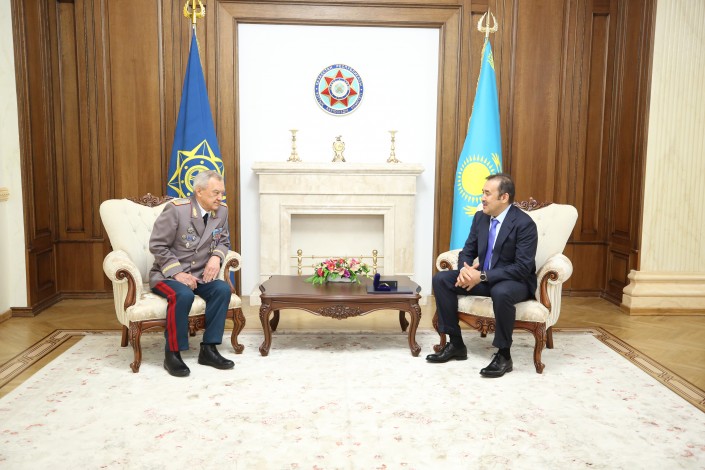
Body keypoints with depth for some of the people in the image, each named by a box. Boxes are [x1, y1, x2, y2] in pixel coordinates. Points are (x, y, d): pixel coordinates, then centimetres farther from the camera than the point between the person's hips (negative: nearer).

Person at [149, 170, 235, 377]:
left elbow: (223, 241, 12)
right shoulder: (176, 209, -16)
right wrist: (177, 273, -22)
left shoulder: (222, 211, -1)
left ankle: (208, 349, -13)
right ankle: (172, 354, -18)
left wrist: (216, 257, -11)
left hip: (199, 276, 5)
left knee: (223, 289, -23)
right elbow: (157, 245, -14)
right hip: (167, 275, -5)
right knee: (183, 295, -35)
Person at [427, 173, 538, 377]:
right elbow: (467, 251, 6)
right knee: (441, 279, -9)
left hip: (516, 281, -7)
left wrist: (483, 276, -30)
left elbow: (523, 268, -24)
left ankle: (503, 354, -20)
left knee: (501, 293, -41)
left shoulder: (524, 224, -19)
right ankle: (456, 344, -3)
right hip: (483, 277, 7)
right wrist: (465, 269, -19)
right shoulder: (480, 217, 2)